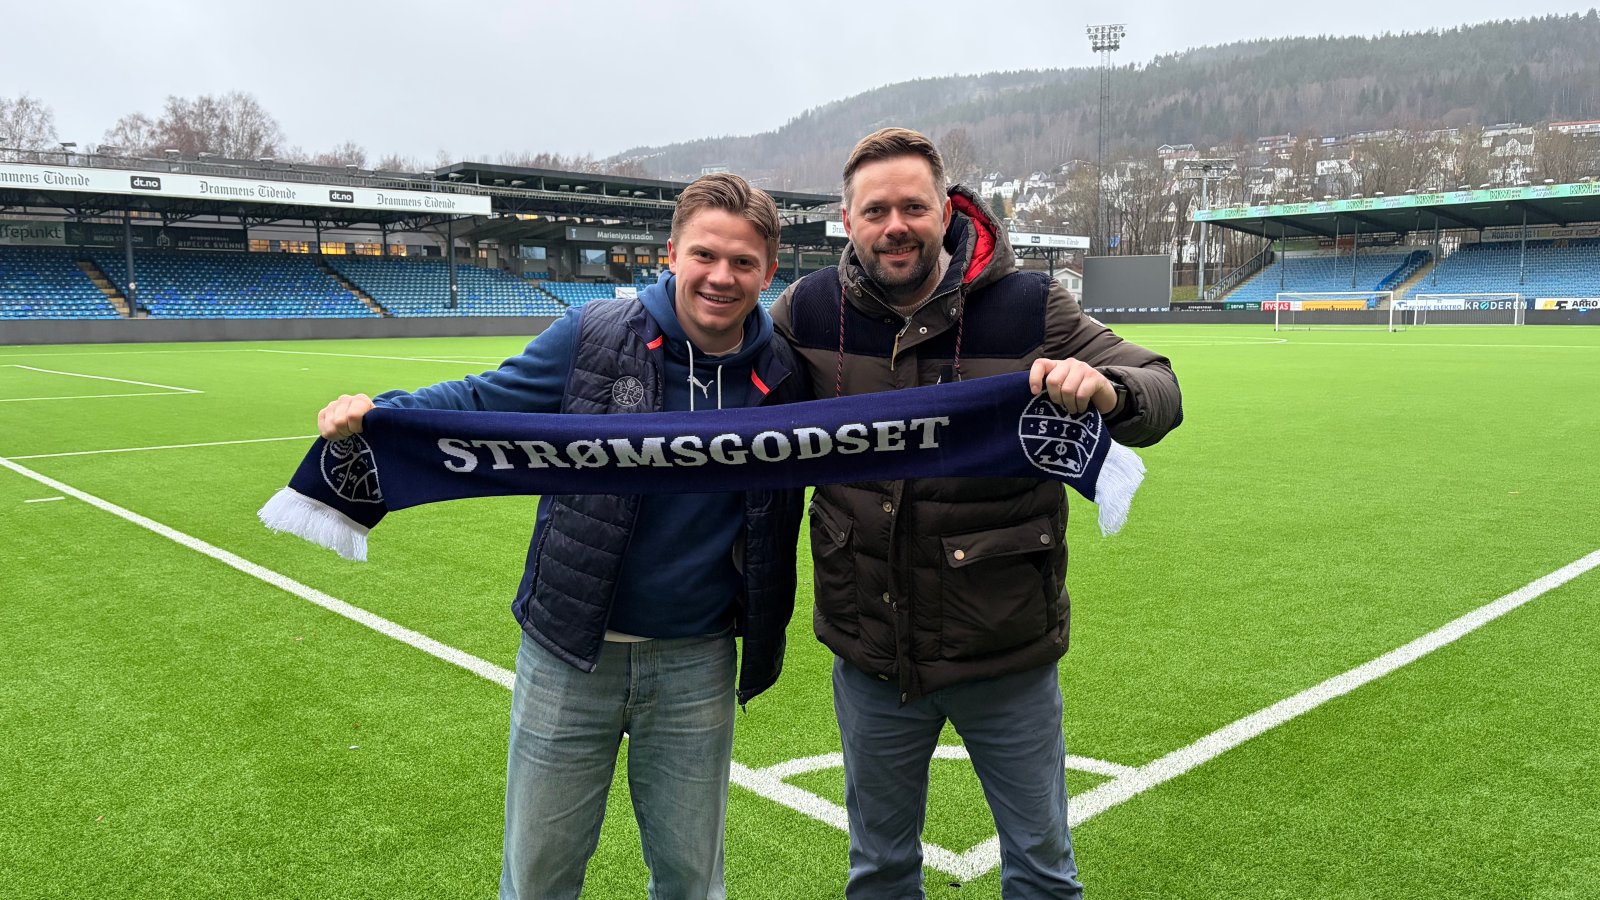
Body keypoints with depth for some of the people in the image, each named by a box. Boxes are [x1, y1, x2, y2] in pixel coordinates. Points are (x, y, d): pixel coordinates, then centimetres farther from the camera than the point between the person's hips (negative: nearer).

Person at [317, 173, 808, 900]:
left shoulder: (784, 378, -4)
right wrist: (380, 413, -19)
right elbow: (484, 401, -3)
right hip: (570, 656, -1)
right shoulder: (594, 336, -9)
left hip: (694, 666, 1)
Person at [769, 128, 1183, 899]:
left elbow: (1160, 393, -8)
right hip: (870, 656, 2)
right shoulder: (808, 313, -6)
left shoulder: (1029, 307, -11)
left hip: (1005, 653, -1)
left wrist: (1104, 390, -32)